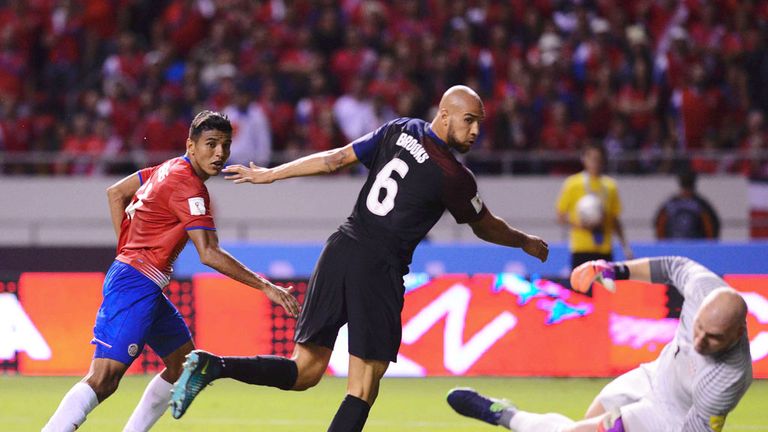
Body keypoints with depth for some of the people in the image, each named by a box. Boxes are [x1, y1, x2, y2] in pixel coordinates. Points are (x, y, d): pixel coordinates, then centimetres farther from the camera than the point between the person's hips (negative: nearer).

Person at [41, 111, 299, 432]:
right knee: (103, 379, -19)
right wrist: (265, 287, -20)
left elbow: (115, 192, 23)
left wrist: (128, 249, 19)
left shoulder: (170, 169, 12)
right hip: (137, 285, -11)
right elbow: (209, 254, -22)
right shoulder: (188, 186, -17)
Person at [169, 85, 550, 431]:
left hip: (341, 249, 6)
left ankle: (213, 366, -10)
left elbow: (334, 160, 8)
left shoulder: (399, 131, 7)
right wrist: (527, 243, 31)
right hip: (379, 269, -6)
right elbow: (487, 228, 11)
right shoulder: (455, 178, -6)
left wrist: (268, 174, 16)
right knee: (362, 390, 0)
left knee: (304, 372, 9)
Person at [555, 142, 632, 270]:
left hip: (605, 249, 4)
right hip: (581, 249, -4)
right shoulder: (572, 184, 0)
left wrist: (625, 245, 8)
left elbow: (614, 220, 16)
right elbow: (561, 216, 2)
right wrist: (580, 224, -17)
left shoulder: (610, 186, 11)